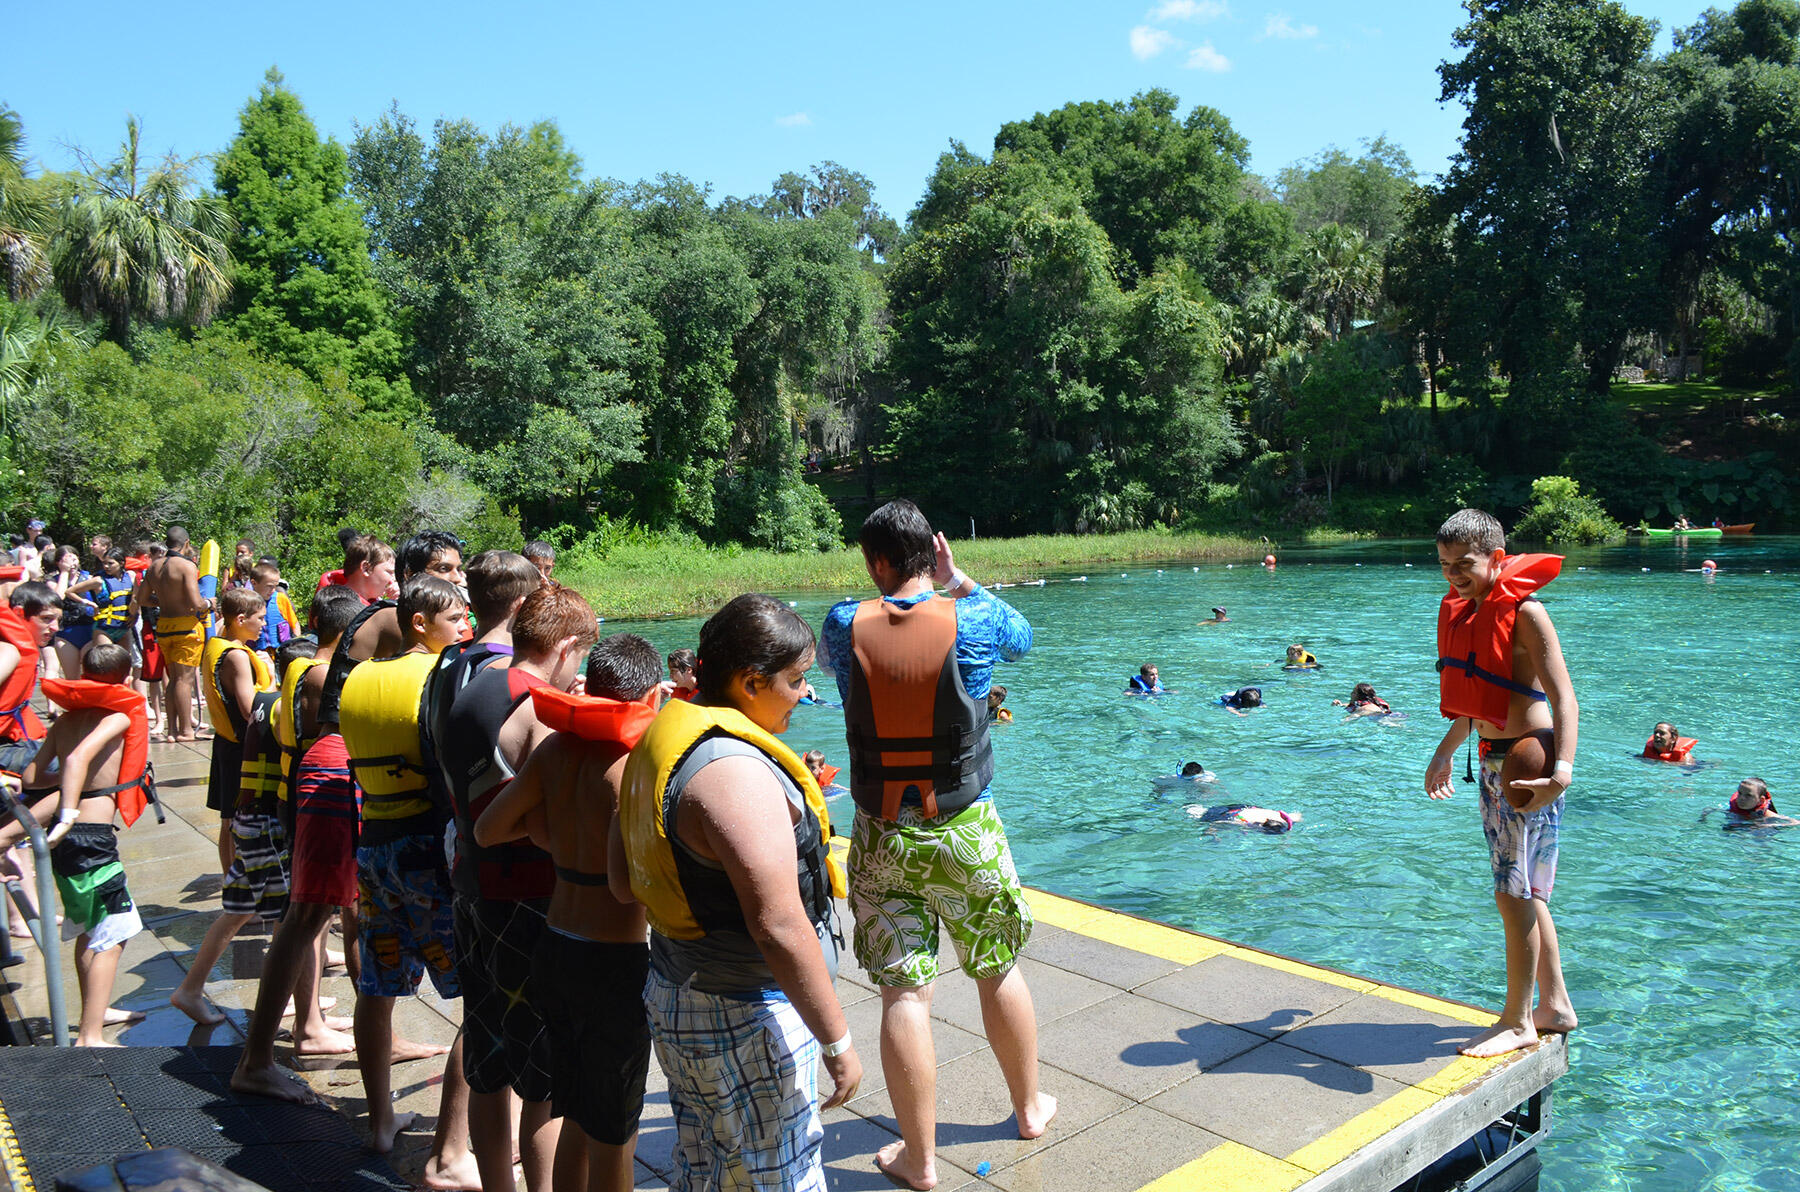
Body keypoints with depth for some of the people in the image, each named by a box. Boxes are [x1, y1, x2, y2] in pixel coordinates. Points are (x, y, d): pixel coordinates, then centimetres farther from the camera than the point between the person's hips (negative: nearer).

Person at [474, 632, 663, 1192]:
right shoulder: (631, 765, -20)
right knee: (614, 1135, 10)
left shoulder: (556, 750, -1)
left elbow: (487, 829, 5)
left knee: (579, 1121, 23)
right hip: (615, 962, -6)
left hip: (553, 950, 7)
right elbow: (625, 885, -26)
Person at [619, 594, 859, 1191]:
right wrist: (838, 1042, -21)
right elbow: (780, 928, -28)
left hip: (674, 998, 9)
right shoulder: (736, 770, -26)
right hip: (742, 1023, -9)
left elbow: (619, 876, 10)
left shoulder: (664, 740, 4)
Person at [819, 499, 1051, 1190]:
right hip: (965, 830, 0)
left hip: (883, 838, 0)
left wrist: (887, 594, 15)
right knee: (999, 969, 19)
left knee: (903, 992, 7)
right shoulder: (974, 619, -11)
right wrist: (957, 581, 14)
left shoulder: (846, 625, -9)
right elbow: (1022, 637, 13)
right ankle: (1029, 1108, 39)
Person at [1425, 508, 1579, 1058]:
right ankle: (1555, 1006, 29)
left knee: (1515, 893, -2)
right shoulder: (1465, 610, 10)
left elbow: (1563, 696, -22)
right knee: (1524, 893, 16)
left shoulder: (1523, 610, -15)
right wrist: (1445, 753, 29)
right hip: (1492, 761, 9)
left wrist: (1562, 770, -34)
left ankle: (1518, 1021, 11)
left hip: (1526, 762, -9)